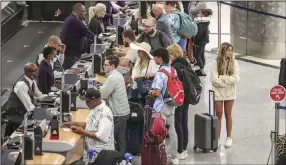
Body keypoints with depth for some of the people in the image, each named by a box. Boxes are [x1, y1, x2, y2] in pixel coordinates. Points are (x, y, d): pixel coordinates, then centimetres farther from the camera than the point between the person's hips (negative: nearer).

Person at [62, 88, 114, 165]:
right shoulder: (95, 108, 7)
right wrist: (74, 123, 7)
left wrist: (83, 132, -20)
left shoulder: (105, 114, -23)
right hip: (90, 149, 9)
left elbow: (102, 137, -27)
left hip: (101, 153, -9)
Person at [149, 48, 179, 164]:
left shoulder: (160, 74, -21)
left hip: (161, 107, -8)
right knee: (172, 131, 15)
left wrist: (151, 93, -5)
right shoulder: (173, 71, 3)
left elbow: (157, 93, -26)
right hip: (171, 105, 8)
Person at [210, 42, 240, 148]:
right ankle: (218, 138, 15)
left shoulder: (234, 62, -5)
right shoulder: (216, 63, -9)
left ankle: (229, 138, 20)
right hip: (218, 92, -1)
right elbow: (214, 79, -14)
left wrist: (222, 78, -16)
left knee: (228, 115, 11)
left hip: (230, 93, 1)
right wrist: (228, 80, -13)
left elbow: (235, 78, -12)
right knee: (218, 115, 7)